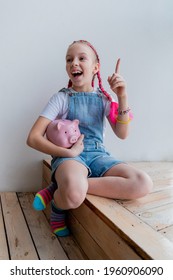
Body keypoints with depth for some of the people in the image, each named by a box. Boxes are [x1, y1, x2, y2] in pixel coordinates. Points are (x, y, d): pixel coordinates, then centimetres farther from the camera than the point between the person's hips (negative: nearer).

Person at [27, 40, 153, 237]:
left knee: (144, 184, -24)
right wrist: (68, 152, -16)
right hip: (69, 156, -4)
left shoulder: (103, 98, 11)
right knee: (73, 193, -41)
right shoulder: (62, 97, 1)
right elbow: (33, 138, -5)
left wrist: (122, 97, -7)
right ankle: (58, 205, -1)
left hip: (98, 154, 5)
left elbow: (122, 134, 4)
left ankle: (59, 188, -19)